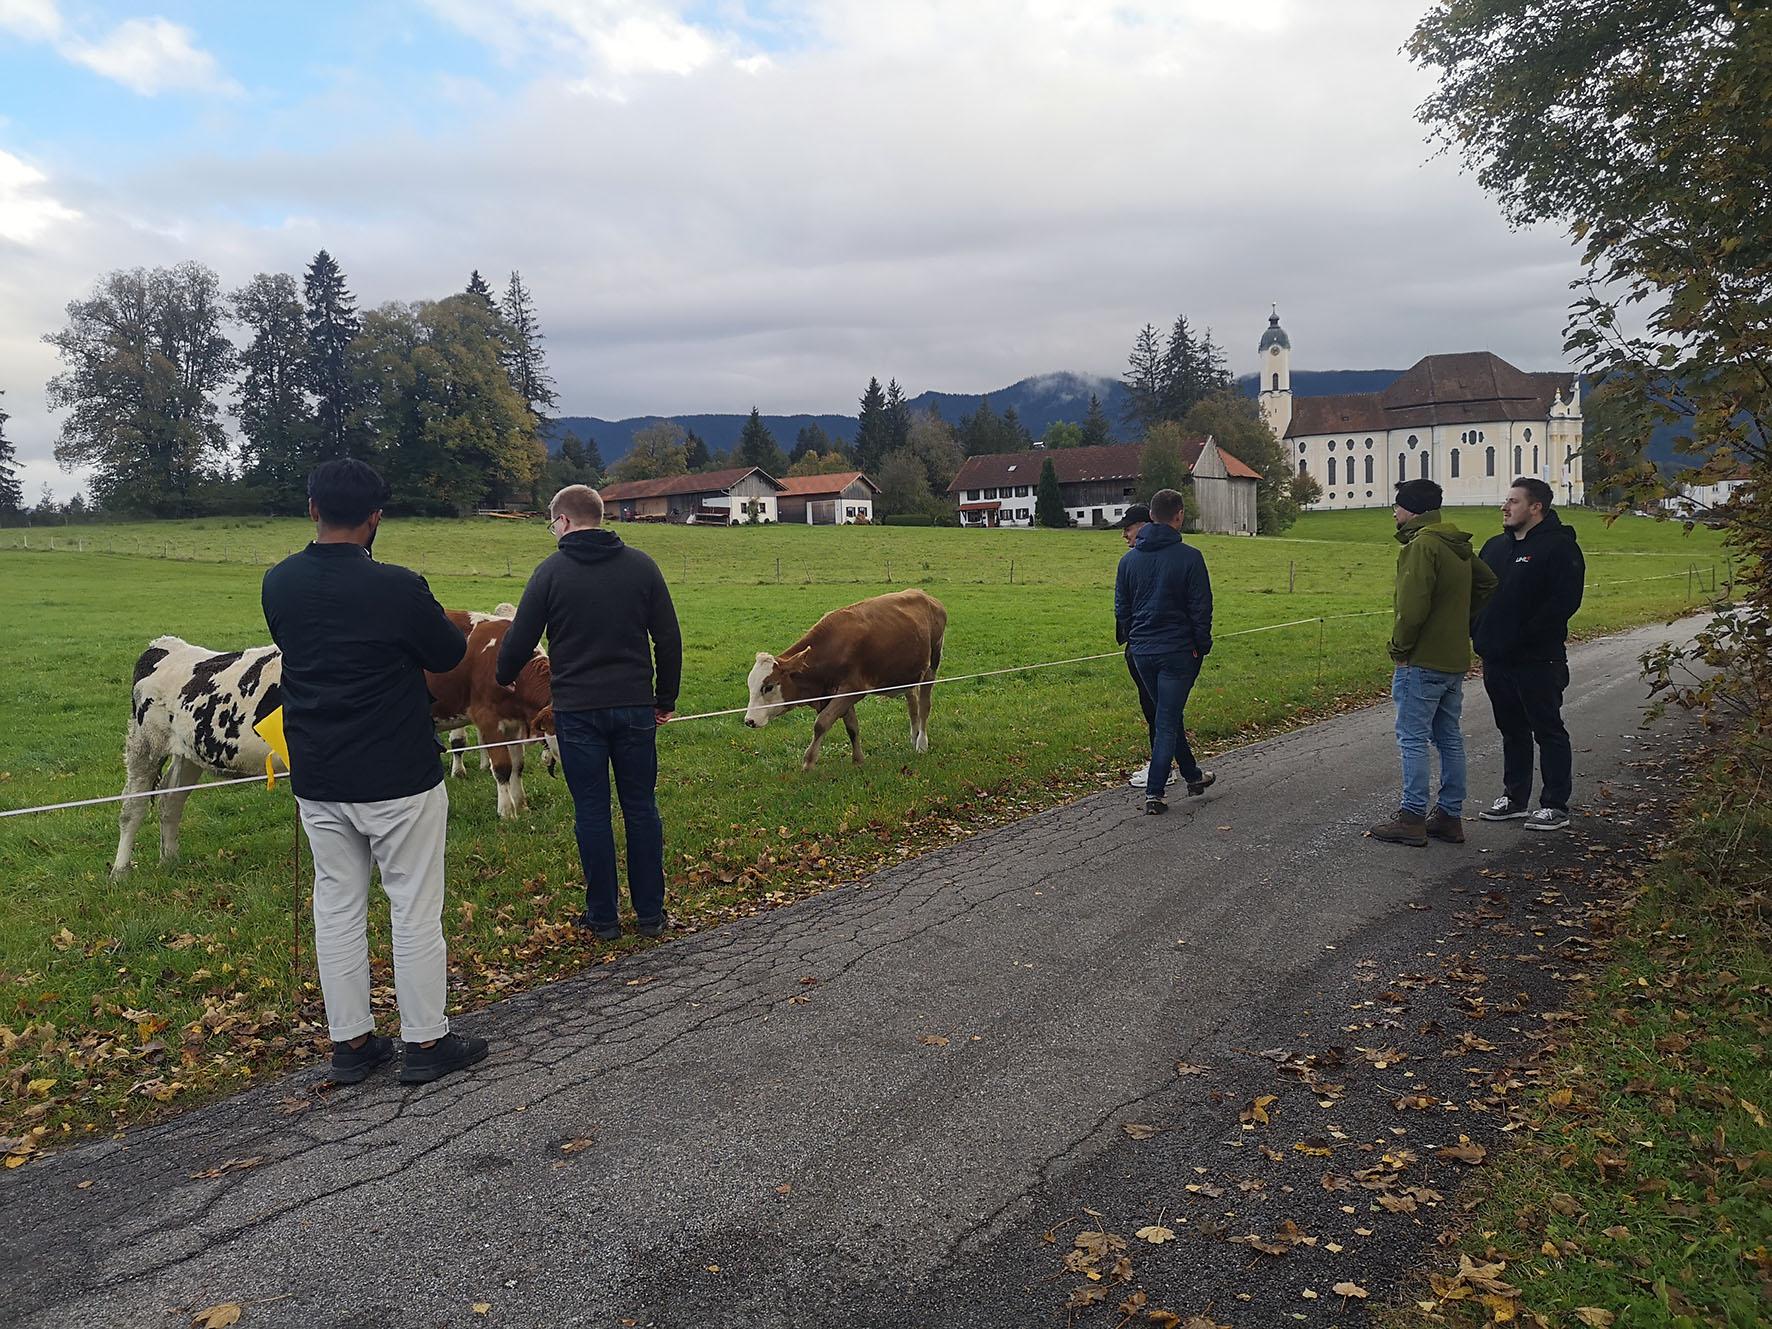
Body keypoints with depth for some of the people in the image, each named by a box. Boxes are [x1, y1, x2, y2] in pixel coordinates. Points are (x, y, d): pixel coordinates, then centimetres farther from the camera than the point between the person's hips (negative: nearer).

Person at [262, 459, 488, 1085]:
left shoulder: (278, 584, 0)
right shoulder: (397, 588, -18)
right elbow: (450, 654, -4)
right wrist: (449, 626, 16)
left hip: (317, 782, 5)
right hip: (398, 779, -5)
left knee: (337, 907, 14)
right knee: (415, 908, 6)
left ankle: (350, 1041, 22)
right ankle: (426, 1042, 15)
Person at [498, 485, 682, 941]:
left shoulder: (552, 571, -4)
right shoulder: (641, 566, 4)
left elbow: (520, 639, -1)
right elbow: (669, 639, 4)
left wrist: (503, 677, 20)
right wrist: (666, 699, 13)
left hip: (577, 710, -2)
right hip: (635, 706, 2)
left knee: (592, 812, 5)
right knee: (641, 807, 10)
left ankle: (603, 917, 13)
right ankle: (650, 913, 16)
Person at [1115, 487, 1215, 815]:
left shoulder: (1129, 558, 5)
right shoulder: (1189, 557, -10)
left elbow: (1121, 608, 11)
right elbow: (1201, 607, -9)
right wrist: (1202, 645, 1)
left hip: (1142, 652, 5)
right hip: (1178, 651, -5)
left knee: (1169, 714, 20)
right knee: (1167, 720, -1)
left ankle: (1193, 775, 34)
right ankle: (1154, 793, -3)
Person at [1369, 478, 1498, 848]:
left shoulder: (1422, 544, -17)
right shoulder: (1458, 545, 12)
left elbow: (1413, 605, -24)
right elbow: (1487, 583, 25)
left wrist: (1399, 646, -12)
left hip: (1421, 662, -9)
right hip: (1455, 659, 9)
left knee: (1413, 739, -3)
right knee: (1449, 738, 13)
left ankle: (1413, 819, 0)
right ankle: (1450, 817, 20)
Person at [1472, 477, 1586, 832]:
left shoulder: (1559, 546, -9)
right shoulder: (1496, 546, 15)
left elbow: (1564, 602, -18)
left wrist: (1524, 637, -20)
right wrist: (1479, 632, 6)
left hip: (1537, 660, -7)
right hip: (1496, 658, 8)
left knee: (1548, 731, 2)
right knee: (1512, 730, 15)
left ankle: (1555, 806, 9)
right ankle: (1514, 798, 26)